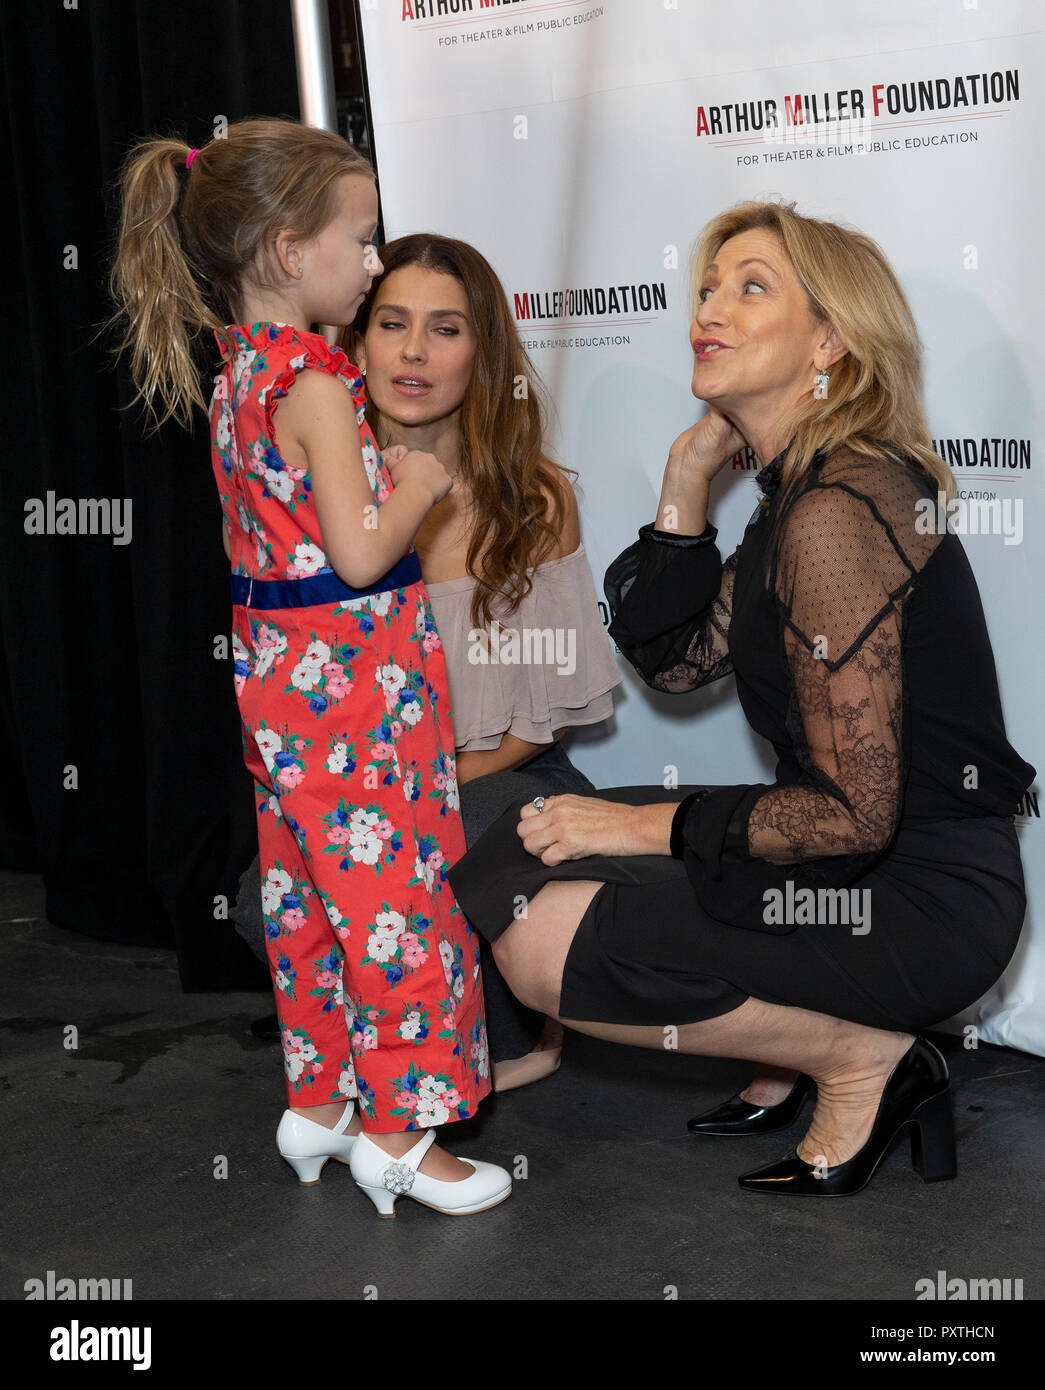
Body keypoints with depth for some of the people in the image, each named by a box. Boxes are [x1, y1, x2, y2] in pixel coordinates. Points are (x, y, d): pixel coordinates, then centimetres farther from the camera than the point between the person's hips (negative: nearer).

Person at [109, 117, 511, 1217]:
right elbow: (360, 554, -24)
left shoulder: (235, 375, 9)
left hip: (274, 668, 9)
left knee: (306, 895, 17)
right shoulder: (314, 383, -19)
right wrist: (418, 485, -6)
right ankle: (397, 1131, 10)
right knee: (394, 893, 1)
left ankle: (316, 1098, 30)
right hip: (353, 676, -9)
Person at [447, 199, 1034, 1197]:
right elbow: (677, 661, 10)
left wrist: (651, 825, -14)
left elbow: (853, 815, -24)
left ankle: (861, 1057, -3)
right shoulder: (801, 487, 10)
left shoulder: (837, 513, -22)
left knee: (542, 944, -18)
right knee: (523, 857, 12)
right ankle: (792, 1049, 15)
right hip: (877, 856, 10)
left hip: (925, 896, -10)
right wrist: (688, 479, 2)